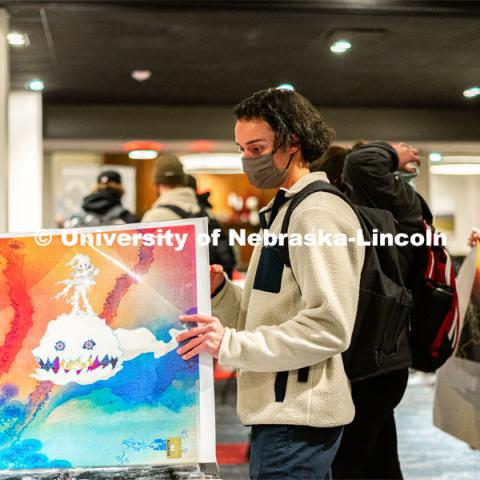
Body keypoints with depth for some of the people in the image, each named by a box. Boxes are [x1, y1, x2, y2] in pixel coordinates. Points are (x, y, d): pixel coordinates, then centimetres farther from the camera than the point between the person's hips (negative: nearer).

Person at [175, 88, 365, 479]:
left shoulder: (317, 213, -14)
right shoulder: (284, 211, 18)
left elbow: (330, 327, -22)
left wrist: (231, 344, -22)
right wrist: (220, 292, 2)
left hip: (296, 420, -10)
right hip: (281, 413, 10)